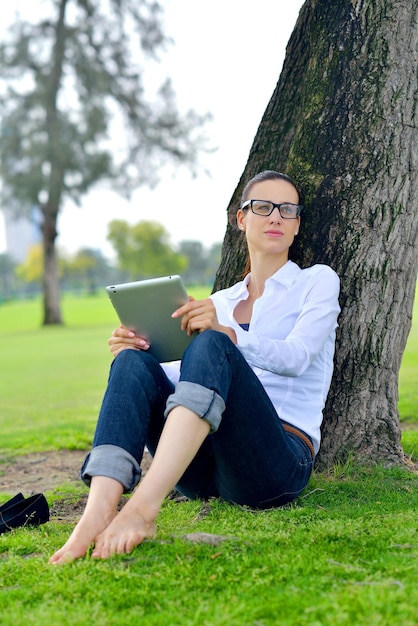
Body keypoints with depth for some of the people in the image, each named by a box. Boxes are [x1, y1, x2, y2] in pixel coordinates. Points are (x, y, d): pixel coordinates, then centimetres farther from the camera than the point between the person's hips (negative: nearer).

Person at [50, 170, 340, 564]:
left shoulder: (317, 281, 12)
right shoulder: (221, 302, 26)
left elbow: (296, 357, -7)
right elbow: (190, 375, 19)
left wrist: (226, 334, -26)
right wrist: (132, 353, -3)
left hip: (279, 461, -4)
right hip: (208, 472, 5)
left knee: (211, 346, -31)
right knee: (134, 362, -20)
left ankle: (143, 507, -49)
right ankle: (98, 513, -43)